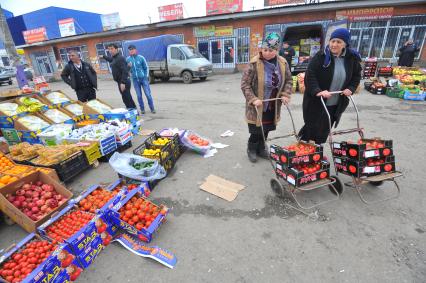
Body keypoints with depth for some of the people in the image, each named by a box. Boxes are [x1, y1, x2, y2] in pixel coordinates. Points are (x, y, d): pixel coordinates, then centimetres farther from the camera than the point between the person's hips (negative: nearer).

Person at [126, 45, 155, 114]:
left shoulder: (141, 57, -2)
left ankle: (152, 108, 9)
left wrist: (147, 76, -3)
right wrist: (128, 66, -9)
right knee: (139, 95, 6)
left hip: (143, 78, -2)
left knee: (148, 94, -2)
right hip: (135, 80, 2)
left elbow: (146, 67, 4)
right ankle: (142, 109, 17)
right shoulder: (128, 59, 4)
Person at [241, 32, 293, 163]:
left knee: (266, 129, 16)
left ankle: (261, 148, 37)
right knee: (256, 130, 3)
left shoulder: (283, 63, 0)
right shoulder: (254, 63, -15)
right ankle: (251, 149, 28)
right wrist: (253, 99, -23)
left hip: (273, 105, 5)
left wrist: (285, 95, -3)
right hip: (257, 105, -5)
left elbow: (288, 80, 11)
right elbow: (245, 84, -14)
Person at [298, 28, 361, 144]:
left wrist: (351, 88, -4)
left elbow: (356, 75, 13)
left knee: (325, 130, 14)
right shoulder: (321, 56, -12)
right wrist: (317, 91, -31)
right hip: (316, 102, -4)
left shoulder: (351, 58, 2)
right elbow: (310, 75, -19)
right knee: (313, 128, 2)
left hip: (336, 104, 5)